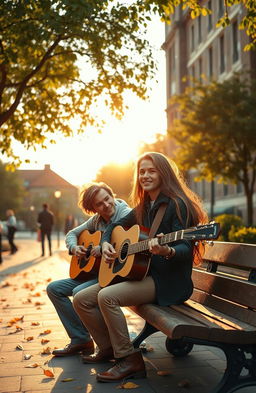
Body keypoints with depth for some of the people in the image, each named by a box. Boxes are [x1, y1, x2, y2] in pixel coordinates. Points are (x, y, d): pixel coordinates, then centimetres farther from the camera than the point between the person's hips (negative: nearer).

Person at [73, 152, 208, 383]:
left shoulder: (177, 204, -11)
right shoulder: (143, 207, 13)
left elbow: (185, 249, -18)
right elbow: (116, 225, 25)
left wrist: (166, 251, -40)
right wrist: (105, 244, 4)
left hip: (168, 281, -8)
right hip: (138, 272, 8)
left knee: (107, 296, -29)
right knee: (81, 299, -1)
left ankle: (130, 360, -15)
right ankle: (108, 348, 14)